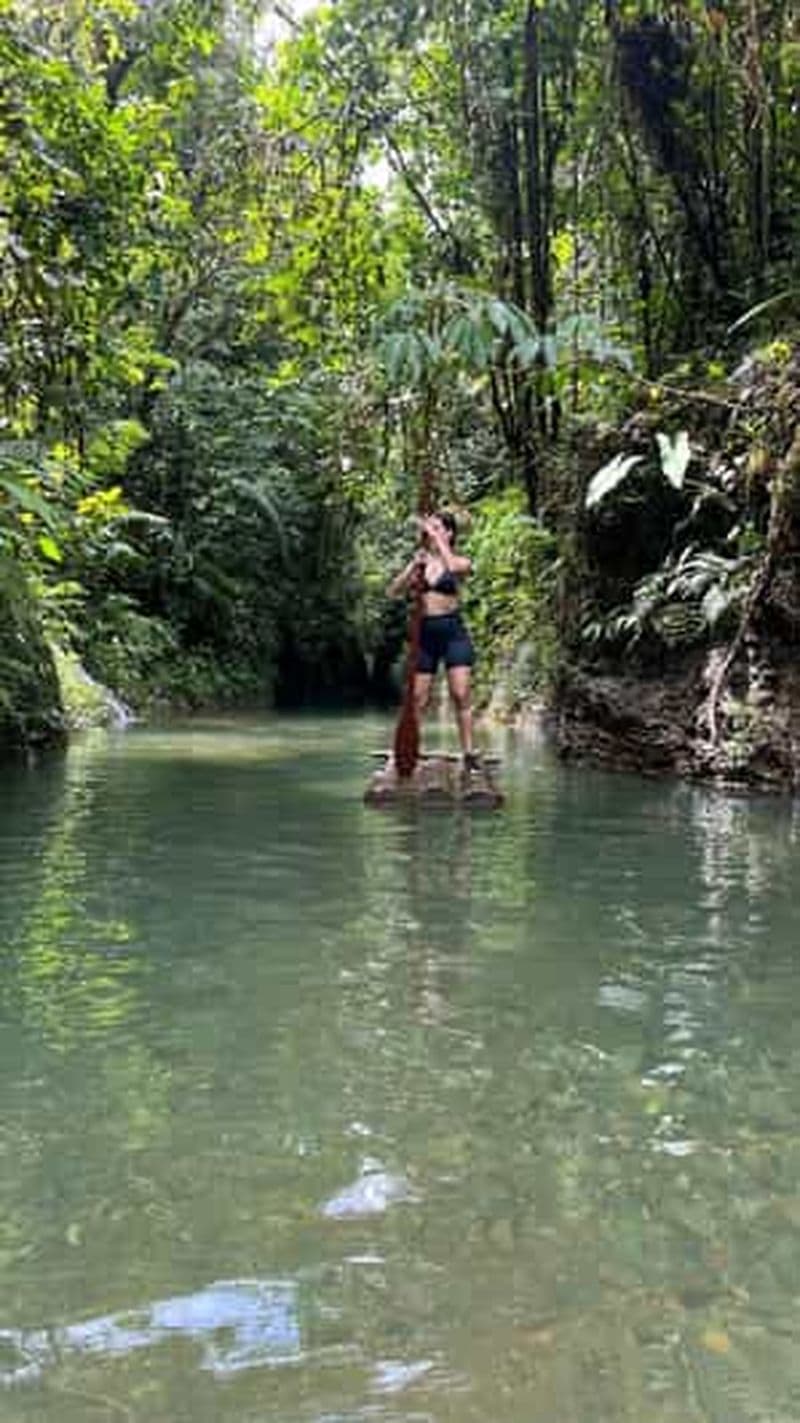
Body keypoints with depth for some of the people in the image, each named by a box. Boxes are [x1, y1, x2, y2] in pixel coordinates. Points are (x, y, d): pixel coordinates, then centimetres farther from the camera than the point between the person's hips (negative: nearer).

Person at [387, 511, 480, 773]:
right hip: (425, 633, 3)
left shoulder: (460, 562, 3)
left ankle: (469, 753, -6)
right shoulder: (419, 563, 12)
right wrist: (413, 566, -9)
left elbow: (455, 566, -23)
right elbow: (393, 592, 3)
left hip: (453, 631, -3)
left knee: (461, 695, -10)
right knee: (418, 699, 4)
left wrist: (436, 537, -17)